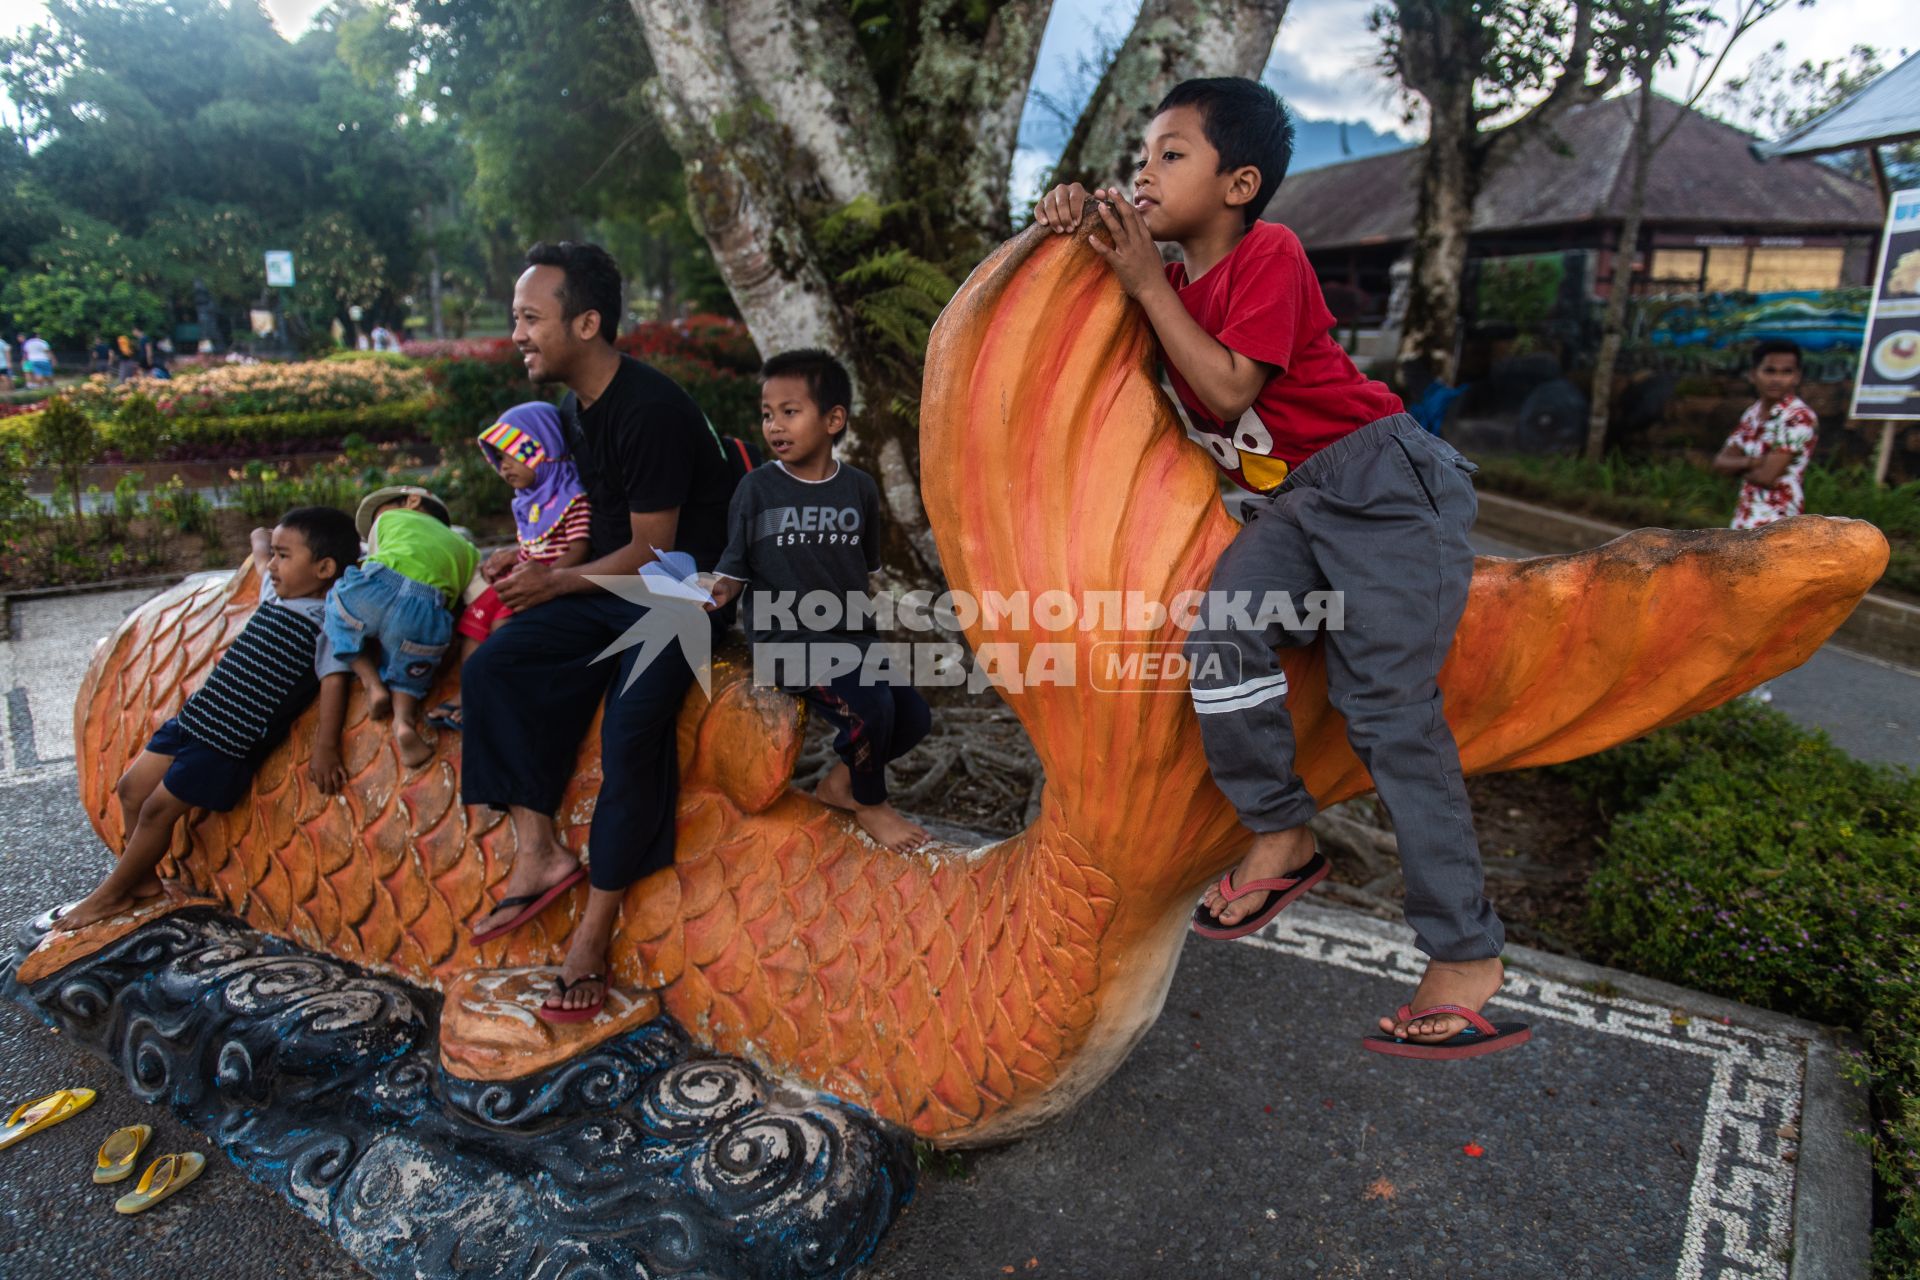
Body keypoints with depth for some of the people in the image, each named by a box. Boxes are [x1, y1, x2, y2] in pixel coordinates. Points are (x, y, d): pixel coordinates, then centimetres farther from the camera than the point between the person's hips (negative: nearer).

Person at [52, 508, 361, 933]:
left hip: (232, 743, -9)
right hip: (194, 717, 9)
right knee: (132, 788, 16)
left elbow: (334, 680, -26)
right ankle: (143, 881, 33)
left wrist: (325, 746, -31)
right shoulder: (275, 593, 7)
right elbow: (260, 540, 26)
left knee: (158, 808, 2)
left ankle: (110, 894, 24)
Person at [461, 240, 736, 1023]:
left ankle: (594, 931, -16)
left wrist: (553, 584, -10)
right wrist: (536, 560, 0)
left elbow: (653, 551, -18)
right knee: (492, 667, -6)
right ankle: (539, 853, -4)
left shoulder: (650, 411, -21)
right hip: (607, 588, 9)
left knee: (631, 727, -27)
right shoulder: (575, 409, 9)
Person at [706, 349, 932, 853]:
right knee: (870, 705, -24)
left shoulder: (859, 488, 3)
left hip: (847, 633, 5)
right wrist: (719, 590, -23)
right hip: (784, 635, -5)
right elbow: (736, 567, -3)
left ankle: (840, 783, 22)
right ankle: (870, 804, 5)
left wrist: (859, 623, 5)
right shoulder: (756, 488, -5)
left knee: (914, 717, -2)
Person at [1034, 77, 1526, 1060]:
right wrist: (1071, 229, 2)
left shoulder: (1268, 254, -12)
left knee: (1388, 711, -12)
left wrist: (1148, 284, -17)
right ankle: (1280, 837, -2)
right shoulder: (1173, 272, 10)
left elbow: (1230, 390, -21)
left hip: (1384, 481, -7)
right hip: (1291, 499, 7)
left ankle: (1466, 955, -2)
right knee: (1220, 628, -20)